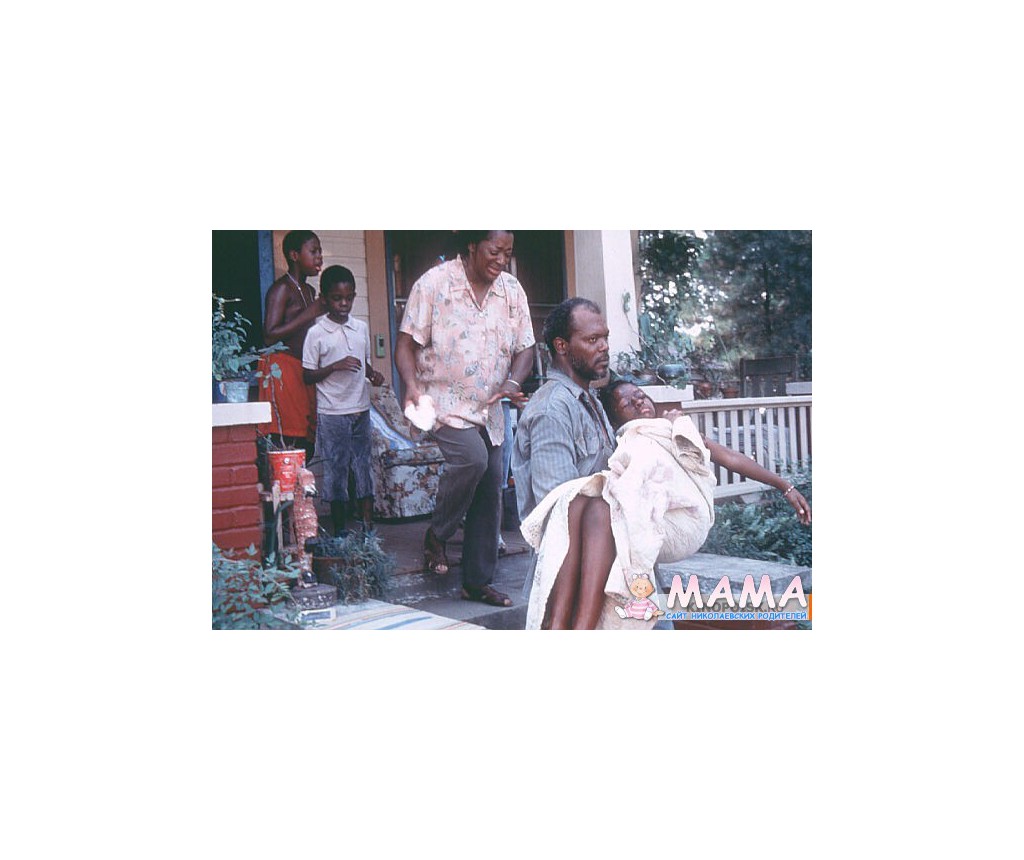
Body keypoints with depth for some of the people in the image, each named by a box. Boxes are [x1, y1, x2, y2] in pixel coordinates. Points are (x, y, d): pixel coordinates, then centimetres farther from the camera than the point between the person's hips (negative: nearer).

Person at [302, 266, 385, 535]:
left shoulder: (361, 328, 7)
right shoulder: (316, 333, -7)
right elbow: (307, 376, -6)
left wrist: (373, 374, -1)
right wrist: (336, 366, -20)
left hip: (360, 411, 4)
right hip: (332, 414, -4)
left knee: (363, 468, 7)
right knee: (336, 471, 3)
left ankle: (369, 530, 14)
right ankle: (339, 532, 14)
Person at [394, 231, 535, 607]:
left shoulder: (513, 291, 5)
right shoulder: (434, 283, -9)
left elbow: (524, 349, 8)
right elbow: (406, 343, -9)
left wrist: (513, 384, -13)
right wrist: (412, 386, -27)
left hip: (490, 409, 6)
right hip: (445, 402, -5)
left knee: (489, 496, 6)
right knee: (472, 457, -30)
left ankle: (478, 582, 21)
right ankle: (436, 535, -4)